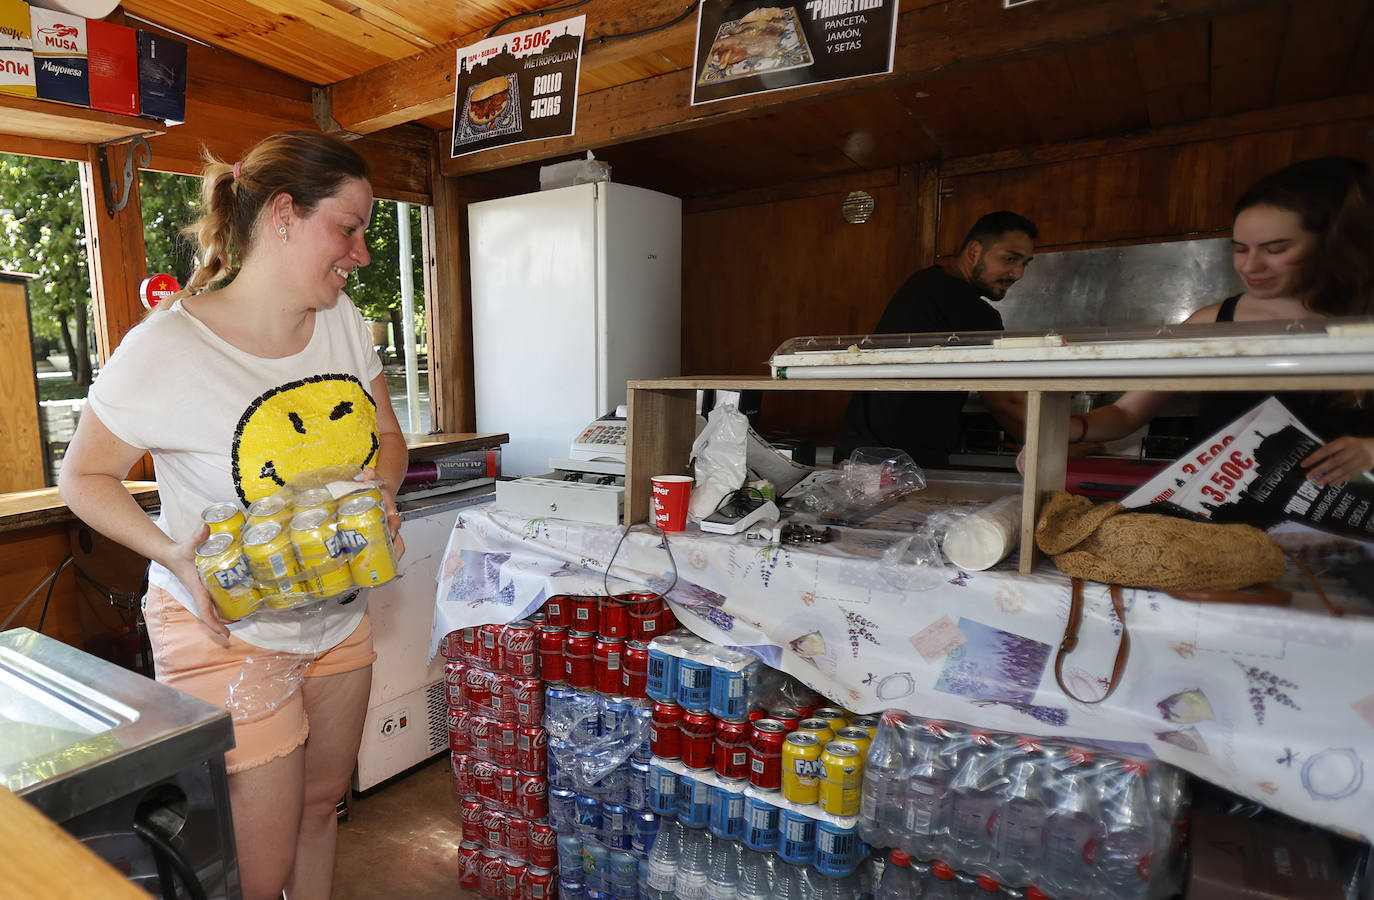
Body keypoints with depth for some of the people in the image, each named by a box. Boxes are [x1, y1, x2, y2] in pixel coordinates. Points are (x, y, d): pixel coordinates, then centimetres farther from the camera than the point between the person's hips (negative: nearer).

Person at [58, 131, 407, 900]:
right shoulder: (165, 350, -20)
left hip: (340, 619, 6)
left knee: (321, 805, 23)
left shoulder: (345, 322, -3)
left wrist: (381, 492, -14)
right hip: (229, 629, -5)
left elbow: (388, 438, 7)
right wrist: (174, 555, -23)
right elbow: (85, 475, -7)